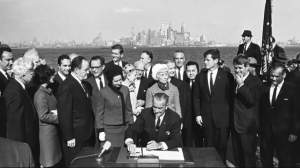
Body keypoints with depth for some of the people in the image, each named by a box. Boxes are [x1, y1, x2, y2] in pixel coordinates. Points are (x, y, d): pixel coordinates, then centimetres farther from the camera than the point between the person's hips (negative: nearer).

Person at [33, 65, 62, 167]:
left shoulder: (48, 91, 8)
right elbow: (43, 116, -23)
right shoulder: (41, 95, -20)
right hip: (47, 132, -9)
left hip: (53, 131, 9)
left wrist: (58, 112, -4)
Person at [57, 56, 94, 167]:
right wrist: (69, 137, -18)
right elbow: (64, 115, -20)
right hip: (75, 137, -8)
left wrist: (89, 131, 11)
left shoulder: (81, 83, 8)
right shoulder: (67, 87, -20)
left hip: (85, 135, 8)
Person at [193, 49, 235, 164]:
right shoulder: (200, 76, 7)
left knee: (221, 147, 2)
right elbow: (196, 97, 8)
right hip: (206, 117, 2)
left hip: (222, 118, -2)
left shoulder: (227, 76, -2)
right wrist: (198, 114, 0)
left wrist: (230, 115, -1)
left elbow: (231, 97, 1)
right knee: (209, 147, 7)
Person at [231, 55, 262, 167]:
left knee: (248, 156, 1)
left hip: (247, 125, -6)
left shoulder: (255, 82, -8)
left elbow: (252, 99, -22)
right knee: (237, 157, 14)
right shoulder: (234, 80, 12)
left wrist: (241, 85, -19)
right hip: (235, 124, 7)